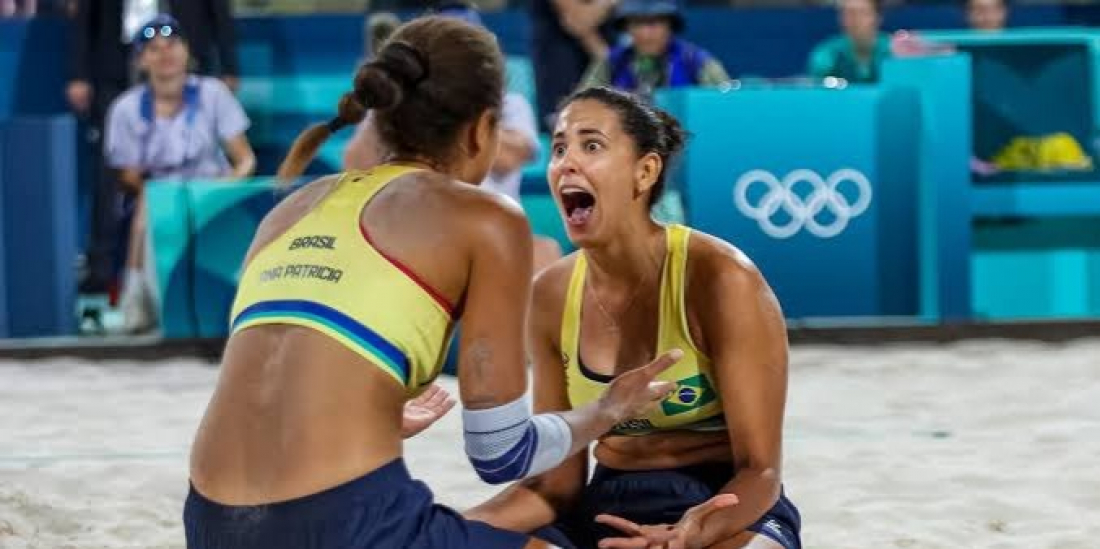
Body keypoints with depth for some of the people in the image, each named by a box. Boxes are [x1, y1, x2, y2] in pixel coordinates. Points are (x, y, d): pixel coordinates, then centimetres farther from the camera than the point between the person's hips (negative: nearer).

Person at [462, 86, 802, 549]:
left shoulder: (719, 279, -15)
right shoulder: (552, 295, 0)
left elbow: (760, 470, -16)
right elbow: (559, 478, 5)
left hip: (722, 507, -5)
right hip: (608, 509, 5)